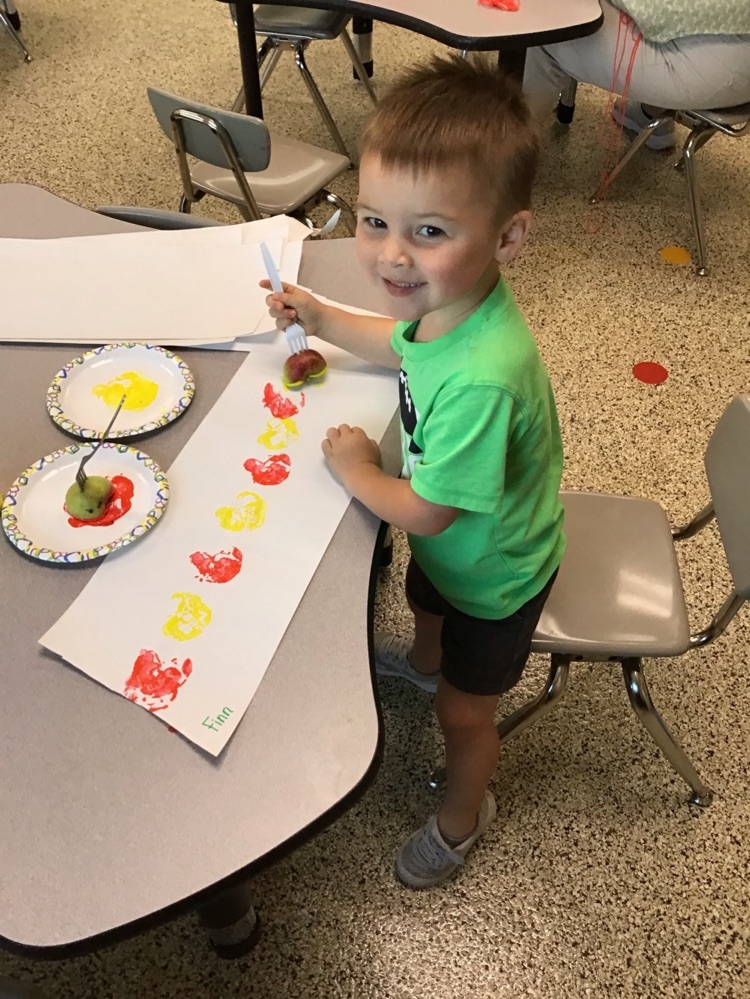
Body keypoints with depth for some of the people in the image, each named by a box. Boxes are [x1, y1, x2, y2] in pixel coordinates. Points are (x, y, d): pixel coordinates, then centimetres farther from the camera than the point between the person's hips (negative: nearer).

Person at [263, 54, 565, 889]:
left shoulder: (481, 380, -47)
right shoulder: (447, 300, -21)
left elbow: (426, 510, -32)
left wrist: (354, 471, -16)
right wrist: (320, 318, -1)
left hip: (492, 573, -7)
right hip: (449, 541, 8)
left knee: (463, 712, 18)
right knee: (421, 600, 38)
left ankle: (462, 818, 50)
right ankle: (422, 660, 75)